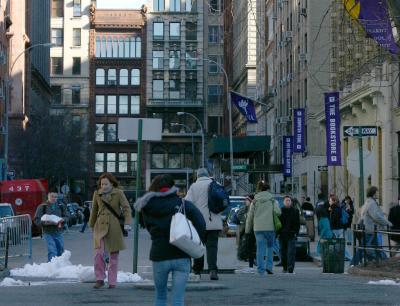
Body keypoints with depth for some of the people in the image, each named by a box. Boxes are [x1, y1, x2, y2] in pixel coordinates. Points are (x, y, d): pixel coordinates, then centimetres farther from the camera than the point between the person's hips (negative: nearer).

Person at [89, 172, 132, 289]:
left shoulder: (119, 193, -2)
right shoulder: (97, 194, 7)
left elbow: (126, 208, -6)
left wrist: (127, 223, -19)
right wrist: (92, 225, 22)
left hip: (114, 227, -1)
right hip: (100, 227, 1)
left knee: (114, 255, 5)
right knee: (98, 253, -14)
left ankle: (112, 281, 14)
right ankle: (100, 279, -2)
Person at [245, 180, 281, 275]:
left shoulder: (255, 201, 8)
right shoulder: (272, 200, 4)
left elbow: (250, 216, 9)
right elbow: (277, 212, -9)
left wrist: (247, 229, 15)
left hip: (258, 228, 1)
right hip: (270, 227, -1)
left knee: (260, 249, 2)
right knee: (270, 247, 14)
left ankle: (260, 269, -1)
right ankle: (269, 266, 3)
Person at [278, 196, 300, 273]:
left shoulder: (295, 211, 8)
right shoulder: (280, 211, 7)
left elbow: (298, 223, 8)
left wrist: (296, 233, -3)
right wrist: (278, 232, -2)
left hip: (292, 235, -1)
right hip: (282, 234, 1)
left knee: (291, 252, -11)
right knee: (283, 252, 7)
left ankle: (290, 269, -16)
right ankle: (285, 268, 18)